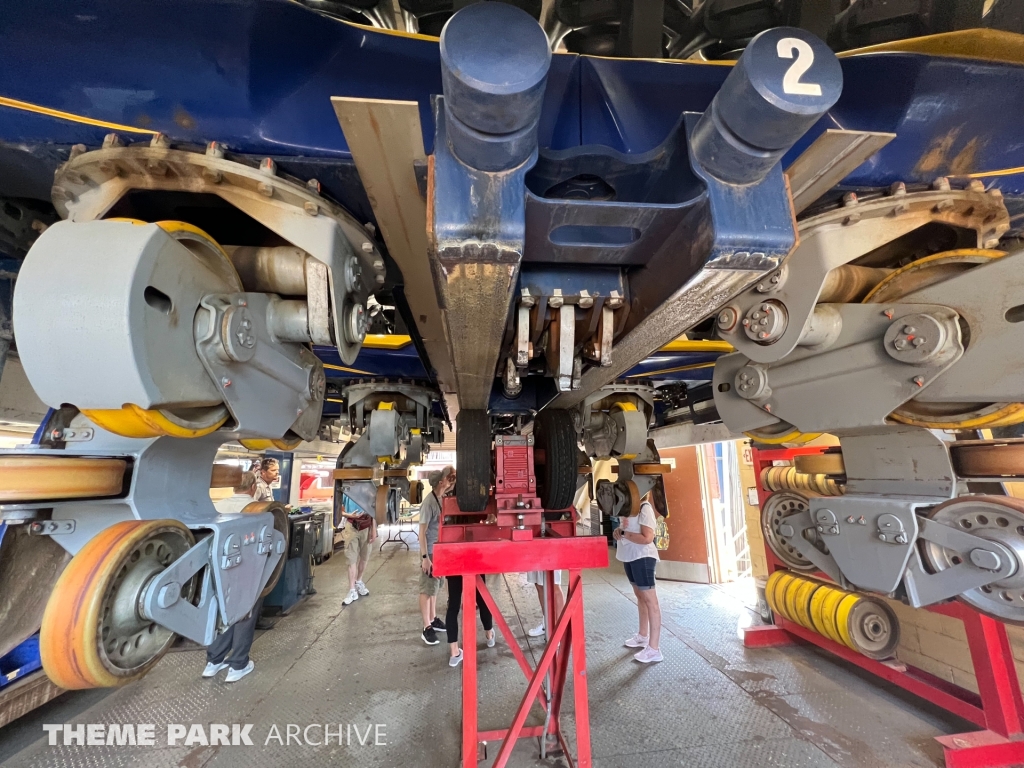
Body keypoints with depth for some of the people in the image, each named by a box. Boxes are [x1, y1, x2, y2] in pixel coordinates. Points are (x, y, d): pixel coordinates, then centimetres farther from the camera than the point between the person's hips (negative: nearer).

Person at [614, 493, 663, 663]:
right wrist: (618, 531, -6)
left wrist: (623, 533, -19)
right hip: (629, 557, 9)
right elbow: (624, 527, 17)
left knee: (650, 601, -1)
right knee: (640, 597, 21)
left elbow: (647, 538, -25)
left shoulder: (645, 508, -18)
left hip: (642, 557, -9)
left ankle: (654, 649, 6)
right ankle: (642, 636, 35)